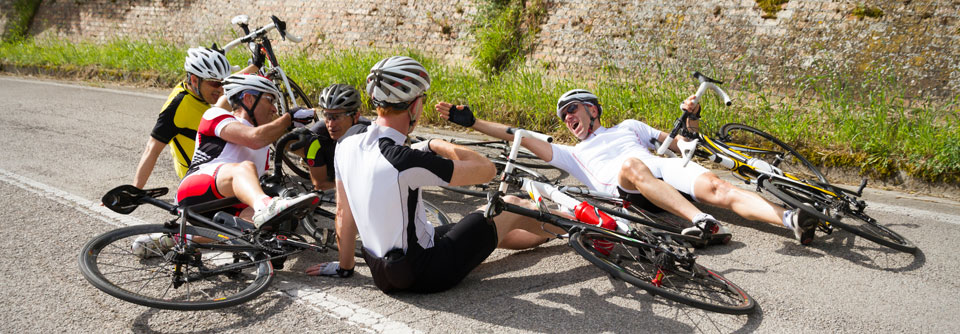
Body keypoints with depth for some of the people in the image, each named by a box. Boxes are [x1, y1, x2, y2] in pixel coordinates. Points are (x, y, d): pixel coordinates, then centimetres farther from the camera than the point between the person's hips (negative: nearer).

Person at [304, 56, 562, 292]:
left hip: (381, 273, 8)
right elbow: (487, 170, -21)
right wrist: (436, 146, -7)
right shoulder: (404, 161, -30)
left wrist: (344, 266, 19)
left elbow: (343, 211, 5)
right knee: (512, 206, 9)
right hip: (425, 276, -8)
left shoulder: (349, 140, -7)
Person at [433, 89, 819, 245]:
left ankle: (789, 218, -39)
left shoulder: (628, 126, 35)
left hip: (667, 170, 2)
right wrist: (471, 121, 15)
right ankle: (702, 221, -49)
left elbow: (682, 143, 33)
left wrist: (692, 118, 10)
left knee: (718, 188, -26)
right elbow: (523, 138, 22)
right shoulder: (573, 154, 32)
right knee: (630, 164, -36)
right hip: (631, 195, -2)